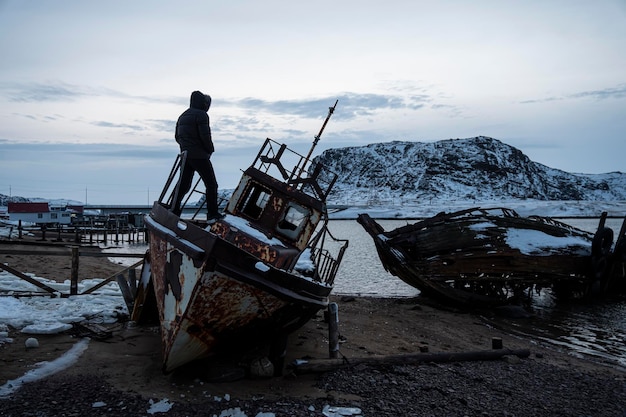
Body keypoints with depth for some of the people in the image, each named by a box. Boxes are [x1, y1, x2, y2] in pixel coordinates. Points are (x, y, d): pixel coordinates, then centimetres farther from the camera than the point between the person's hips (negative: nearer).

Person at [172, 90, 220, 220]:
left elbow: (177, 137, 19)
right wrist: (210, 149, -3)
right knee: (211, 184, 0)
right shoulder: (201, 115, -10)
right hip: (200, 156, -8)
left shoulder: (183, 116, 18)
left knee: (183, 185, 12)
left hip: (185, 155, 8)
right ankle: (212, 213, 0)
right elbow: (205, 135, -18)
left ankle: (174, 210, 10)